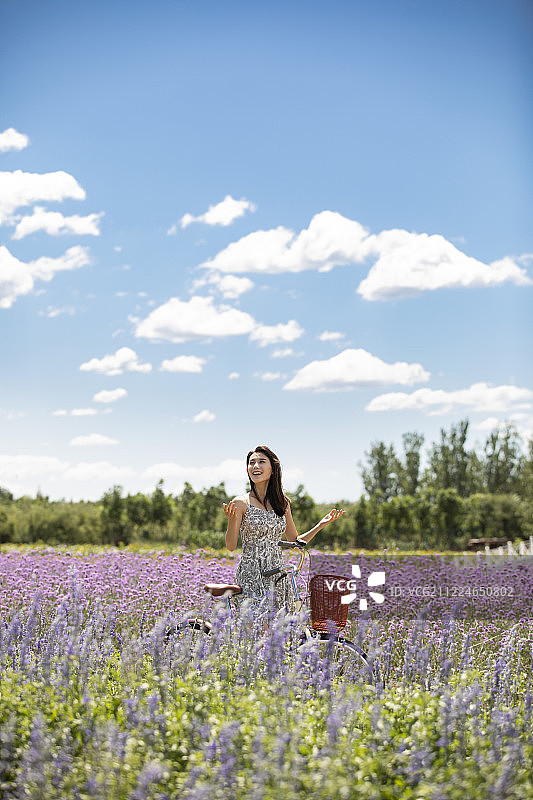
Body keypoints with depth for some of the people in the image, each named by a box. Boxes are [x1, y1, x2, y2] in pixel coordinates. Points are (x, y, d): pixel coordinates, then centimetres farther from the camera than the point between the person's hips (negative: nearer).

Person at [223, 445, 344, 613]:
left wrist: (322, 524, 8)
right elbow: (231, 546, -9)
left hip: (278, 576, 5)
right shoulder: (241, 503, -5)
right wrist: (231, 521, -26)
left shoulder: (283, 503, 9)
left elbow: (295, 541, 17)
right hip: (251, 578, -4)